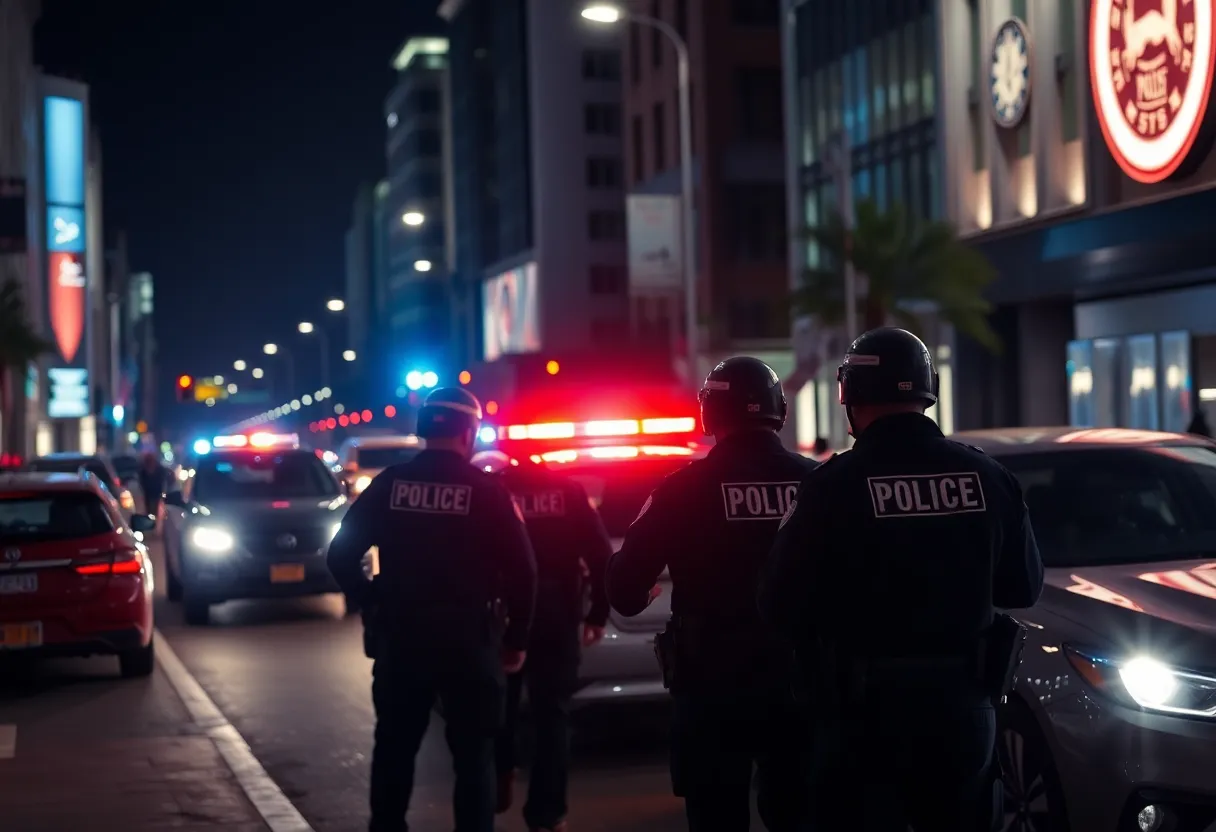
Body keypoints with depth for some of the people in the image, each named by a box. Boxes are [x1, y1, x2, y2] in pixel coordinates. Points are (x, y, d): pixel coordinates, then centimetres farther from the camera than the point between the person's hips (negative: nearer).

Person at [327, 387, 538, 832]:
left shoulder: (389, 484, 0)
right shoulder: (485, 489, -7)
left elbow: (342, 555, 2)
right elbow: (522, 569, -9)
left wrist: (374, 604, 12)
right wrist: (516, 637, 2)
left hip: (399, 636, 3)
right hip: (467, 638, -3)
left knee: (394, 749, 15)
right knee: (473, 754, 7)